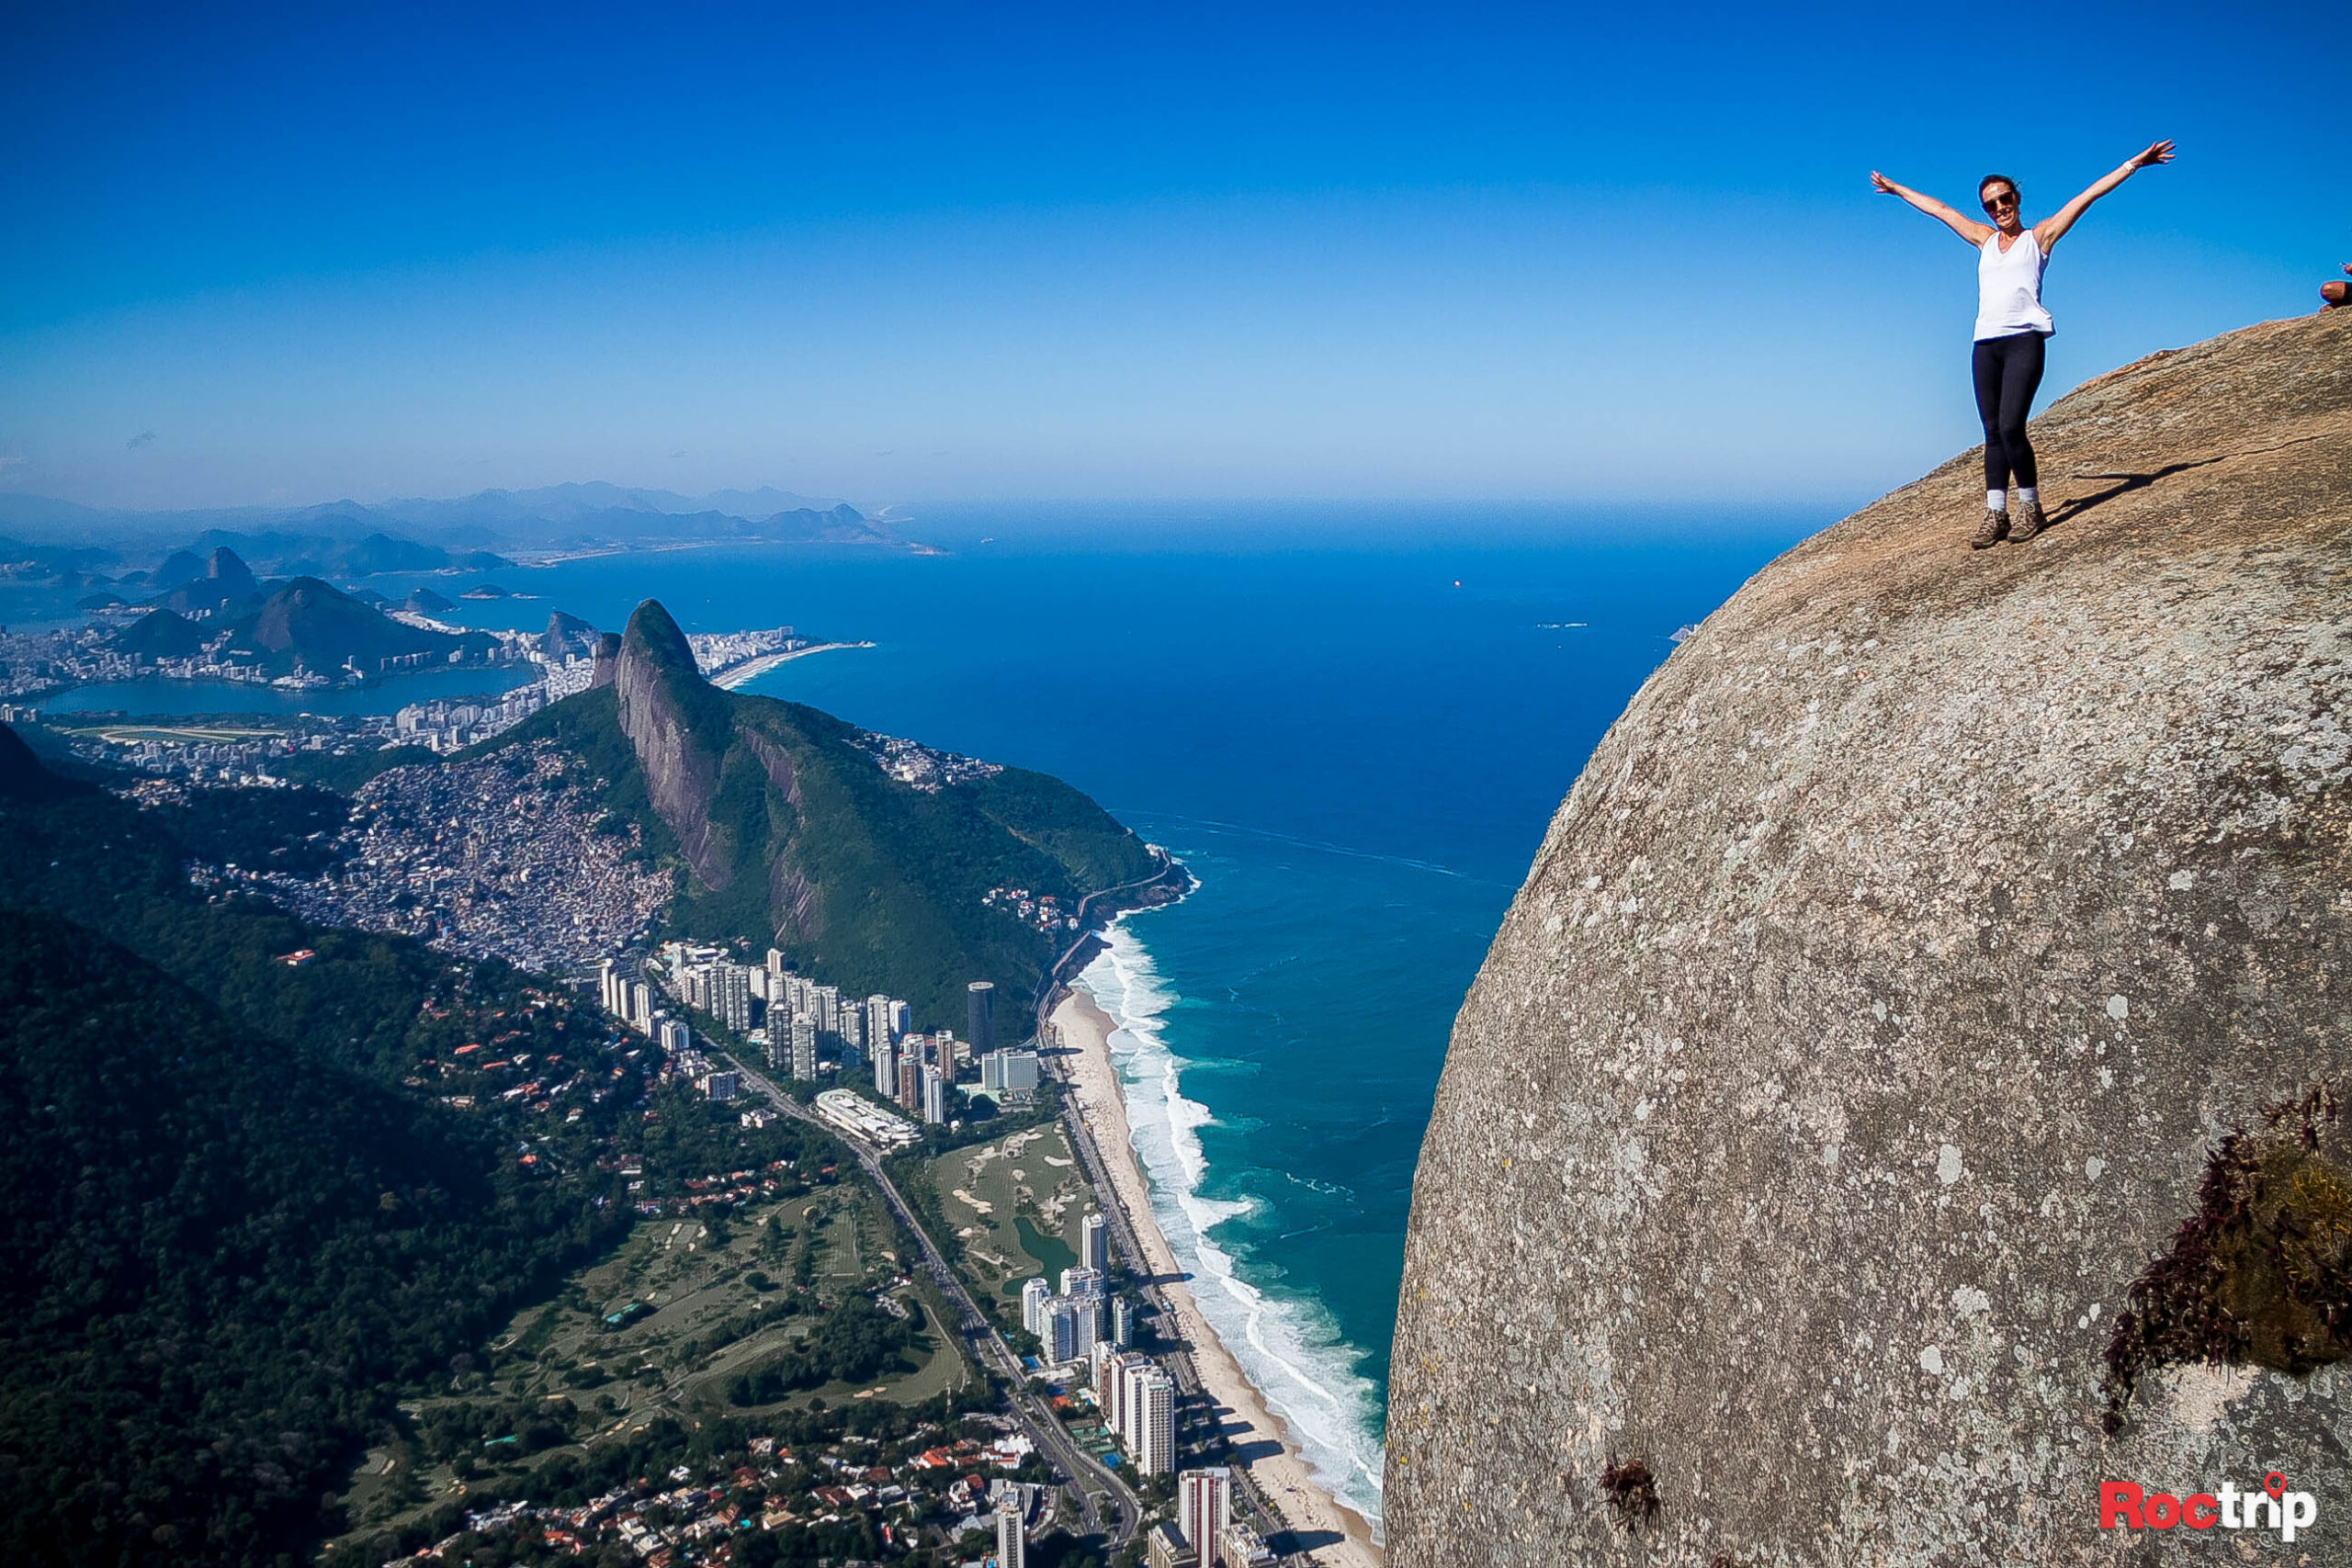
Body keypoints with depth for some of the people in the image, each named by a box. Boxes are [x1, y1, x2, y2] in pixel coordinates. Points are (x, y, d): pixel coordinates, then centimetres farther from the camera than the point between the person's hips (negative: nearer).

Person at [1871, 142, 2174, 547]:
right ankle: (1995, 514, 1)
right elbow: (1938, 208, 30)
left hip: (2024, 339, -4)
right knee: (1993, 433, 1)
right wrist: (1895, 189, 38)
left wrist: (2133, 165, 5)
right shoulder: (1984, 240, 21)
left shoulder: (2038, 237, 11)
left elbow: (2087, 196, 9)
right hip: (1986, 343, 4)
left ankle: (2030, 507, -5)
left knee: (2010, 426, -17)